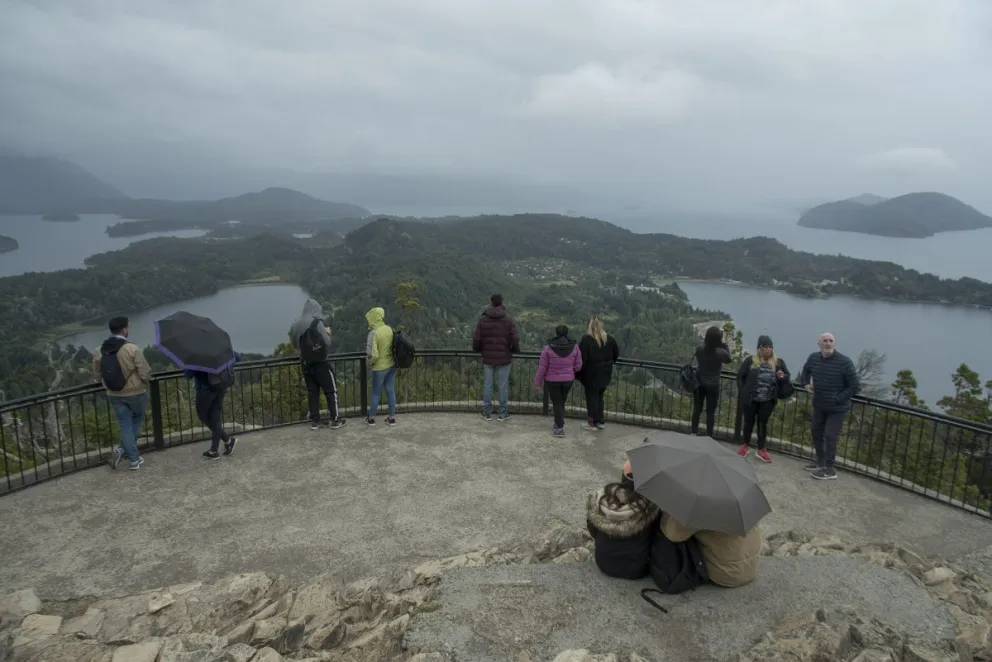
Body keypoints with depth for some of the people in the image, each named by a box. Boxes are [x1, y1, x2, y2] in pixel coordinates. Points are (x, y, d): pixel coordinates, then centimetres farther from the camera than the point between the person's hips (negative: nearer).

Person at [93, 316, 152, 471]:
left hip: (114, 395, 4)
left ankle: (134, 460, 10)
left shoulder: (100, 351, -2)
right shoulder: (132, 349, -19)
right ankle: (122, 450, 14)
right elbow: (145, 373, -18)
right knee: (137, 420, 21)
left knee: (125, 426, 12)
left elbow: (97, 372, 9)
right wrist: (144, 383, 4)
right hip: (135, 393, -4)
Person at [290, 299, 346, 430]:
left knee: (312, 392, 11)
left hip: (305, 364, 6)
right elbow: (326, 343, -15)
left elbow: (296, 345, 12)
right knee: (331, 391, 5)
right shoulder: (316, 322, -14)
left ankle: (314, 421, 13)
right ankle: (335, 420, 8)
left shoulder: (296, 324, 5)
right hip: (321, 363, -6)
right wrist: (327, 333, 4)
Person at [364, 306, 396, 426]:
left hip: (380, 367, -5)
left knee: (376, 393, 9)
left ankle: (371, 418, 23)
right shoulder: (390, 329, -1)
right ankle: (392, 418, 20)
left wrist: (370, 363, -4)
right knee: (391, 391, 13)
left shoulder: (373, 333, -20)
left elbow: (373, 354, -23)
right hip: (392, 365, 5)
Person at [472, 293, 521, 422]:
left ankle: (487, 413, 17)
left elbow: (476, 339, -6)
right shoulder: (509, 320, -7)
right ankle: (502, 414, 13)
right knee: (503, 386, 7)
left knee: (487, 385, 10)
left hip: (488, 358, 1)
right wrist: (515, 349, 9)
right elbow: (515, 340, -12)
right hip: (504, 358, -1)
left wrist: (476, 349, 15)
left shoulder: (482, 319, -5)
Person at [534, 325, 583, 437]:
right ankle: (558, 423, 26)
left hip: (552, 380, -2)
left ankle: (560, 428, 3)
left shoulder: (548, 348, -14)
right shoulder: (574, 347, -6)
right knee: (562, 402, 17)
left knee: (557, 403, 7)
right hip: (568, 380, 3)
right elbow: (578, 366, -1)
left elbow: (542, 367, -9)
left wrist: (537, 382, 3)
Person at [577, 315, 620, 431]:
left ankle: (593, 423, 14)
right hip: (605, 375, 5)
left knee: (592, 397, 7)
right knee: (600, 397, 18)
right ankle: (601, 421, 25)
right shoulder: (609, 339, -1)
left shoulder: (586, 339, -18)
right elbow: (616, 355, 11)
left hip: (591, 375, -5)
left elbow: (582, 359, -19)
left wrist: (578, 374, -8)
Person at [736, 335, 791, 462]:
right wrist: (743, 391, -4)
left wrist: (783, 377, -14)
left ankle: (761, 450, 20)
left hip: (767, 401, 1)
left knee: (763, 423, 10)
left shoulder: (778, 362, 0)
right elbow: (740, 376, 1)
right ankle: (746, 445, 29)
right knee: (749, 422, 13)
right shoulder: (750, 361, -5)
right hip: (750, 399, -1)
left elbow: (787, 377, 10)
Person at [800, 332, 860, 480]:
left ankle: (830, 470, 6)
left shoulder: (845, 362, -21)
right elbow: (806, 370, 21)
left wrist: (837, 399, -19)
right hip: (818, 405, 7)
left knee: (830, 437, -7)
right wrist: (806, 383, 3)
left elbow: (855, 386, -17)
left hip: (836, 408, -6)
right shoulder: (813, 358, -3)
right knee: (817, 433, 16)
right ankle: (820, 463, 33)